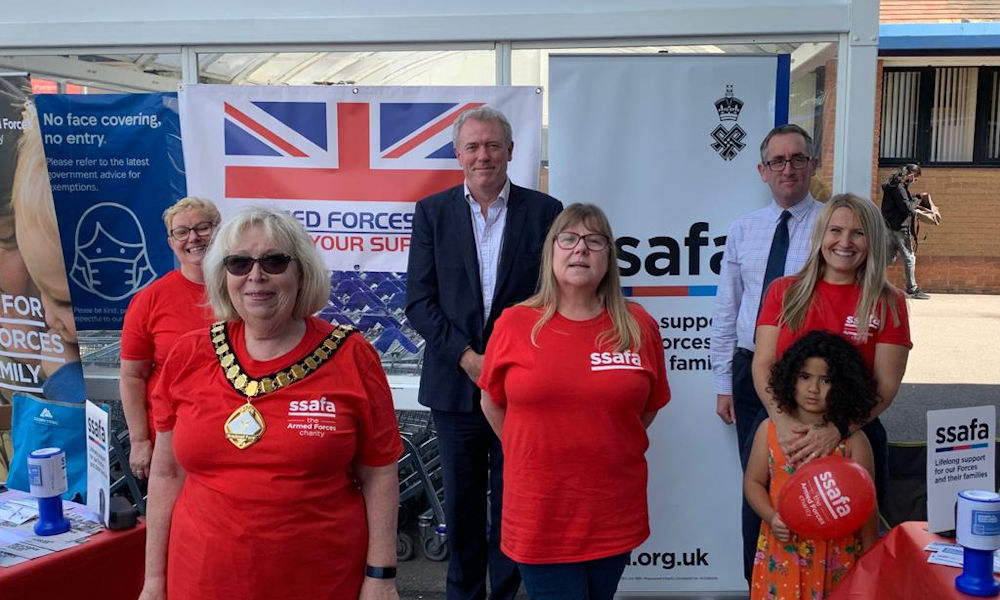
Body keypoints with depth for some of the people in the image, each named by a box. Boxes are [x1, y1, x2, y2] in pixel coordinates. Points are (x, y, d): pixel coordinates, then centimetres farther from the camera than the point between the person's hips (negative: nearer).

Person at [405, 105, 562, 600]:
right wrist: (466, 357, -11)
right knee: (461, 501, 13)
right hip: (455, 383, 1)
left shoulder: (544, 211, 1)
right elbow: (419, 302, -1)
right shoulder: (431, 212, 3)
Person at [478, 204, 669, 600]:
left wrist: (609, 451, 7)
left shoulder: (640, 326, -2)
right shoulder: (514, 324, -6)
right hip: (540, 516, -2)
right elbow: (492, 404, 8)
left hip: (616, 516, 2)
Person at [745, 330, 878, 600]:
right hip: (781, 553, 1)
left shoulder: (853, 440, -4)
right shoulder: (770, 430, 0)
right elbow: (753, 482, 5)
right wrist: (771, 517, -13)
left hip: (835, 556, -1)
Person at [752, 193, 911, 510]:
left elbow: (886, 385, -5)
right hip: (782, 434, 1)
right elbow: (762, 365, -2)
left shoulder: (888, 303, 1)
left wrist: (837, 430, -19)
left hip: (854, 437, -1)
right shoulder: (784, 292, 5)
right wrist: (782, 420, -18)